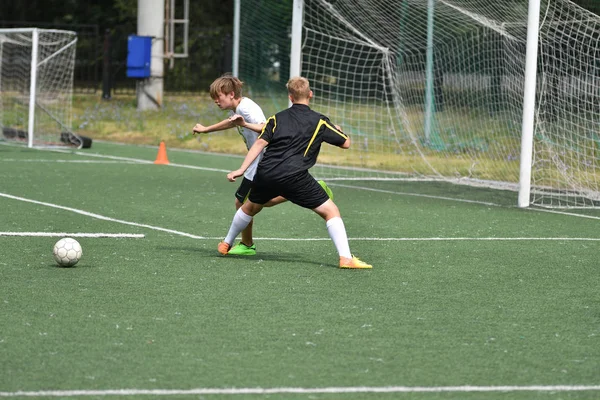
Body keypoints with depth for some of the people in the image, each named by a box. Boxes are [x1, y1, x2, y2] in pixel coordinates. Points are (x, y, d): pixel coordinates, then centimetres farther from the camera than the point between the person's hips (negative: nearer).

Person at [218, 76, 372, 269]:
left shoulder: (277, 118, 16)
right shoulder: (319, 121, 8)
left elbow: (259, 143, 4)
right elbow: (346, 143, 14)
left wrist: (241, 170, 0)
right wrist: (337, 130, 36)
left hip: (265, 174, 4)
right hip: (294, 177, -4)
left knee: (250, 207, 32)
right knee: (330, 211, 2)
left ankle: (226, 244, 48)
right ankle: (346, 258, -12)